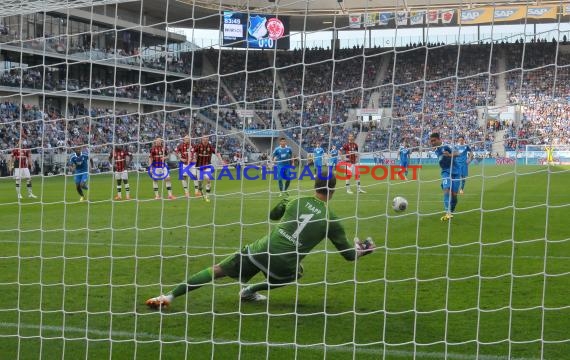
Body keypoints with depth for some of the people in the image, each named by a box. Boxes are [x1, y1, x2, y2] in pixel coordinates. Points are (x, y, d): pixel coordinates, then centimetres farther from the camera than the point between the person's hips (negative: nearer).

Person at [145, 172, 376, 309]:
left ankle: (169, 296, 3)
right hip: (283, 267, -2)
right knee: (294, 273, 34)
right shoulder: (331, 220, 3)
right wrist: (363, 249, 32)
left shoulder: (298, 201, 10)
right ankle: (249, 291, 23)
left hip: (262, 250, 2)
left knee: (217, 270, 11)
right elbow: (349, 254, 11)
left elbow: (273, 215, 27)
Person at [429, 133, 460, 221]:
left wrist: (450, 155, -47)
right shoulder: (436, 151, 8)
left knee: (454, 194, -4)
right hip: (446, 173, 4)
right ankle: (448, 213, -29)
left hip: (455, 172, -4)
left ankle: (451, 211, 18)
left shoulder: (446, 147, -14)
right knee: (446, 190, -20)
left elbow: (456, 153, -29)